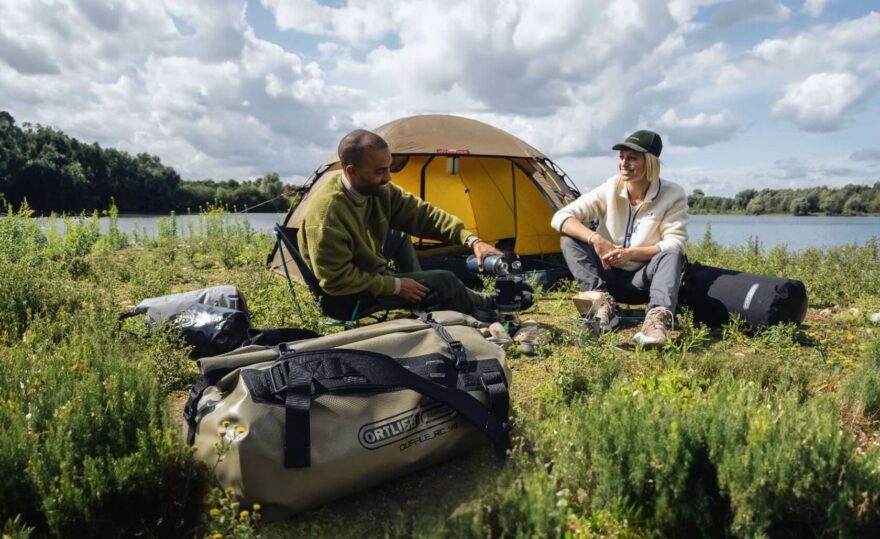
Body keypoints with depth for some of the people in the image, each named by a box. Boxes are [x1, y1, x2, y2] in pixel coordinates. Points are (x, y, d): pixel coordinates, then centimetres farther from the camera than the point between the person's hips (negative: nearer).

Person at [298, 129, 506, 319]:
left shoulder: (378, 189, -11)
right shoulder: (327, 213, -34)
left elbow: (421, 213, -8)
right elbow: (337, 281, -29)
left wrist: (472, 240, -19)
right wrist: (396, 286, -23)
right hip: (346, 296, -8)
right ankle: (485, 309, 19)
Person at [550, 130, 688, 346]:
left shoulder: (673, 195, -13)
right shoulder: (610, 189, -10)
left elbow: (675, 244, -18)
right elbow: (561, 217, -16)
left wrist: (631, 253, -31)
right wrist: (595, 239, -31)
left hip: (643, 281, -2)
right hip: (610, 278, 2)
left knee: (672, 255, -32)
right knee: (570, 240, -20)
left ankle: (659, 318, -48)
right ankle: (603, 303, -30)